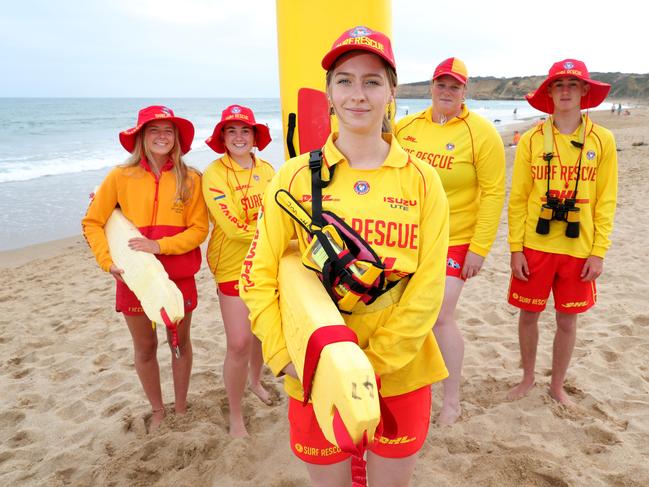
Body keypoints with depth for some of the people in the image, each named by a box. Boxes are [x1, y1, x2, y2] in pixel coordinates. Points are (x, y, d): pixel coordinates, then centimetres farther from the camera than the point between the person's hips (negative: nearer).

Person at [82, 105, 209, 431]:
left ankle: (181, 407, 37)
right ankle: (157, 410, 36)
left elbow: (199, 229, -8)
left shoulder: (189, 179, -6)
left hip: (179, 276, 0)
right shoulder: (121, 177, -5)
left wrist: (160, 245, -20)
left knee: (180, 342, 15)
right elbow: (92, 223, -1)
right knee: (145, 348, 14)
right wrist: (108, 261, -12)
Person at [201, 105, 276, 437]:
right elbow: (234, 228, -20)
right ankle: (235, 415, 18)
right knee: (239, 343, -3)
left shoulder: (267, 170, 2)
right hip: (234, 265, -5)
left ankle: (255, 381, 48)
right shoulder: (214, 174, -13)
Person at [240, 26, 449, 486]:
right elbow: (258, 277, -4)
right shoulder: (296, 176, -4)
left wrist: (371, 362, -14)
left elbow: (428, 288, -7)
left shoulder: (421, 179, -3)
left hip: (400, 375, 1)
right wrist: (288, 357, -14)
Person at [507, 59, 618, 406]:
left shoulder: (602, 140, 0)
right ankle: (528, 379, 33)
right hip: (535, 246, 0)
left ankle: (557, 386, 32)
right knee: (529, 313, 10)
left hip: (579, 249, 1)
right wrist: (516, 249, -5)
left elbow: (606, 202, 1)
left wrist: (599, 253, -4)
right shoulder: (532, 139, -2)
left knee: (567, 320, 11)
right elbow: (518, 199, -1)